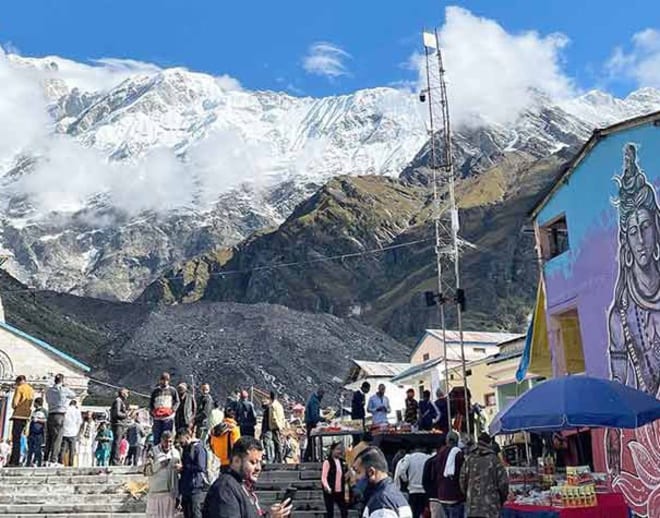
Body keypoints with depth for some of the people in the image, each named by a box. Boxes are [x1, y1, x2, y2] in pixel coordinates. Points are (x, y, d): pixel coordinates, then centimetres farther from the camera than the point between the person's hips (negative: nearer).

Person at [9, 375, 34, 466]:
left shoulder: (19, 388, -6)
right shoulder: (31, 390, 15)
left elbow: (14, 402, -13)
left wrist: (14, 407, 6)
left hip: (18, 415, -7)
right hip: (26, 416, 7)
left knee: (16, 439, -5)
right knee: (17, 438, 12)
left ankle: (15, 461, -8)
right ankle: (13, 460, 14)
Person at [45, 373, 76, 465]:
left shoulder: (49, 391, 11)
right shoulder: (64, 390, -3)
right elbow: (74, 395, 12)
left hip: (50, 415, 6)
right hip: (60, 415, -6)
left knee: (49, 438, 10)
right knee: (57, 439, -6)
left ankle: (46, 459, 11)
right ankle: (53, 460, -9)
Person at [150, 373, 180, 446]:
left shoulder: (172, 390, 8)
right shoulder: (155, 391, 13)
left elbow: (177, 402, 8)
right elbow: (151, 403, 18)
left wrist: (172, 410, -7)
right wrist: (152, 411, 1)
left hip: (168, 417, -2)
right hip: (157, 418, 2)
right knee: (156, 437, 0)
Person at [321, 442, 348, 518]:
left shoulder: (342, 462, 8)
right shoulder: (327, 462, -10)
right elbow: (323, 477, -14)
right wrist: (327, 488, -30)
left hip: (340, 491, 6)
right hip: (330, 492, -6)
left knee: (344, 511, 7)